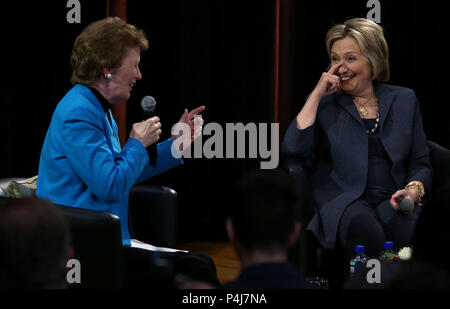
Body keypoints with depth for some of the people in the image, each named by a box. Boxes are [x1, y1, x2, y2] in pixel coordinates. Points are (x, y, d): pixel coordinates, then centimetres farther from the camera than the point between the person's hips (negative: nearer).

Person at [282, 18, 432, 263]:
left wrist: (415, 189, -5)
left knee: (416, 232, -34)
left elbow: (420, 162, 18)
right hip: (342, 201, -1)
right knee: (366, 232, -37)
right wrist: (318, 94, -3)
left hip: (393, 200, 2)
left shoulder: (404, 100, 17)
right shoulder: (323, 103, 12)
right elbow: (294, 148, -6)